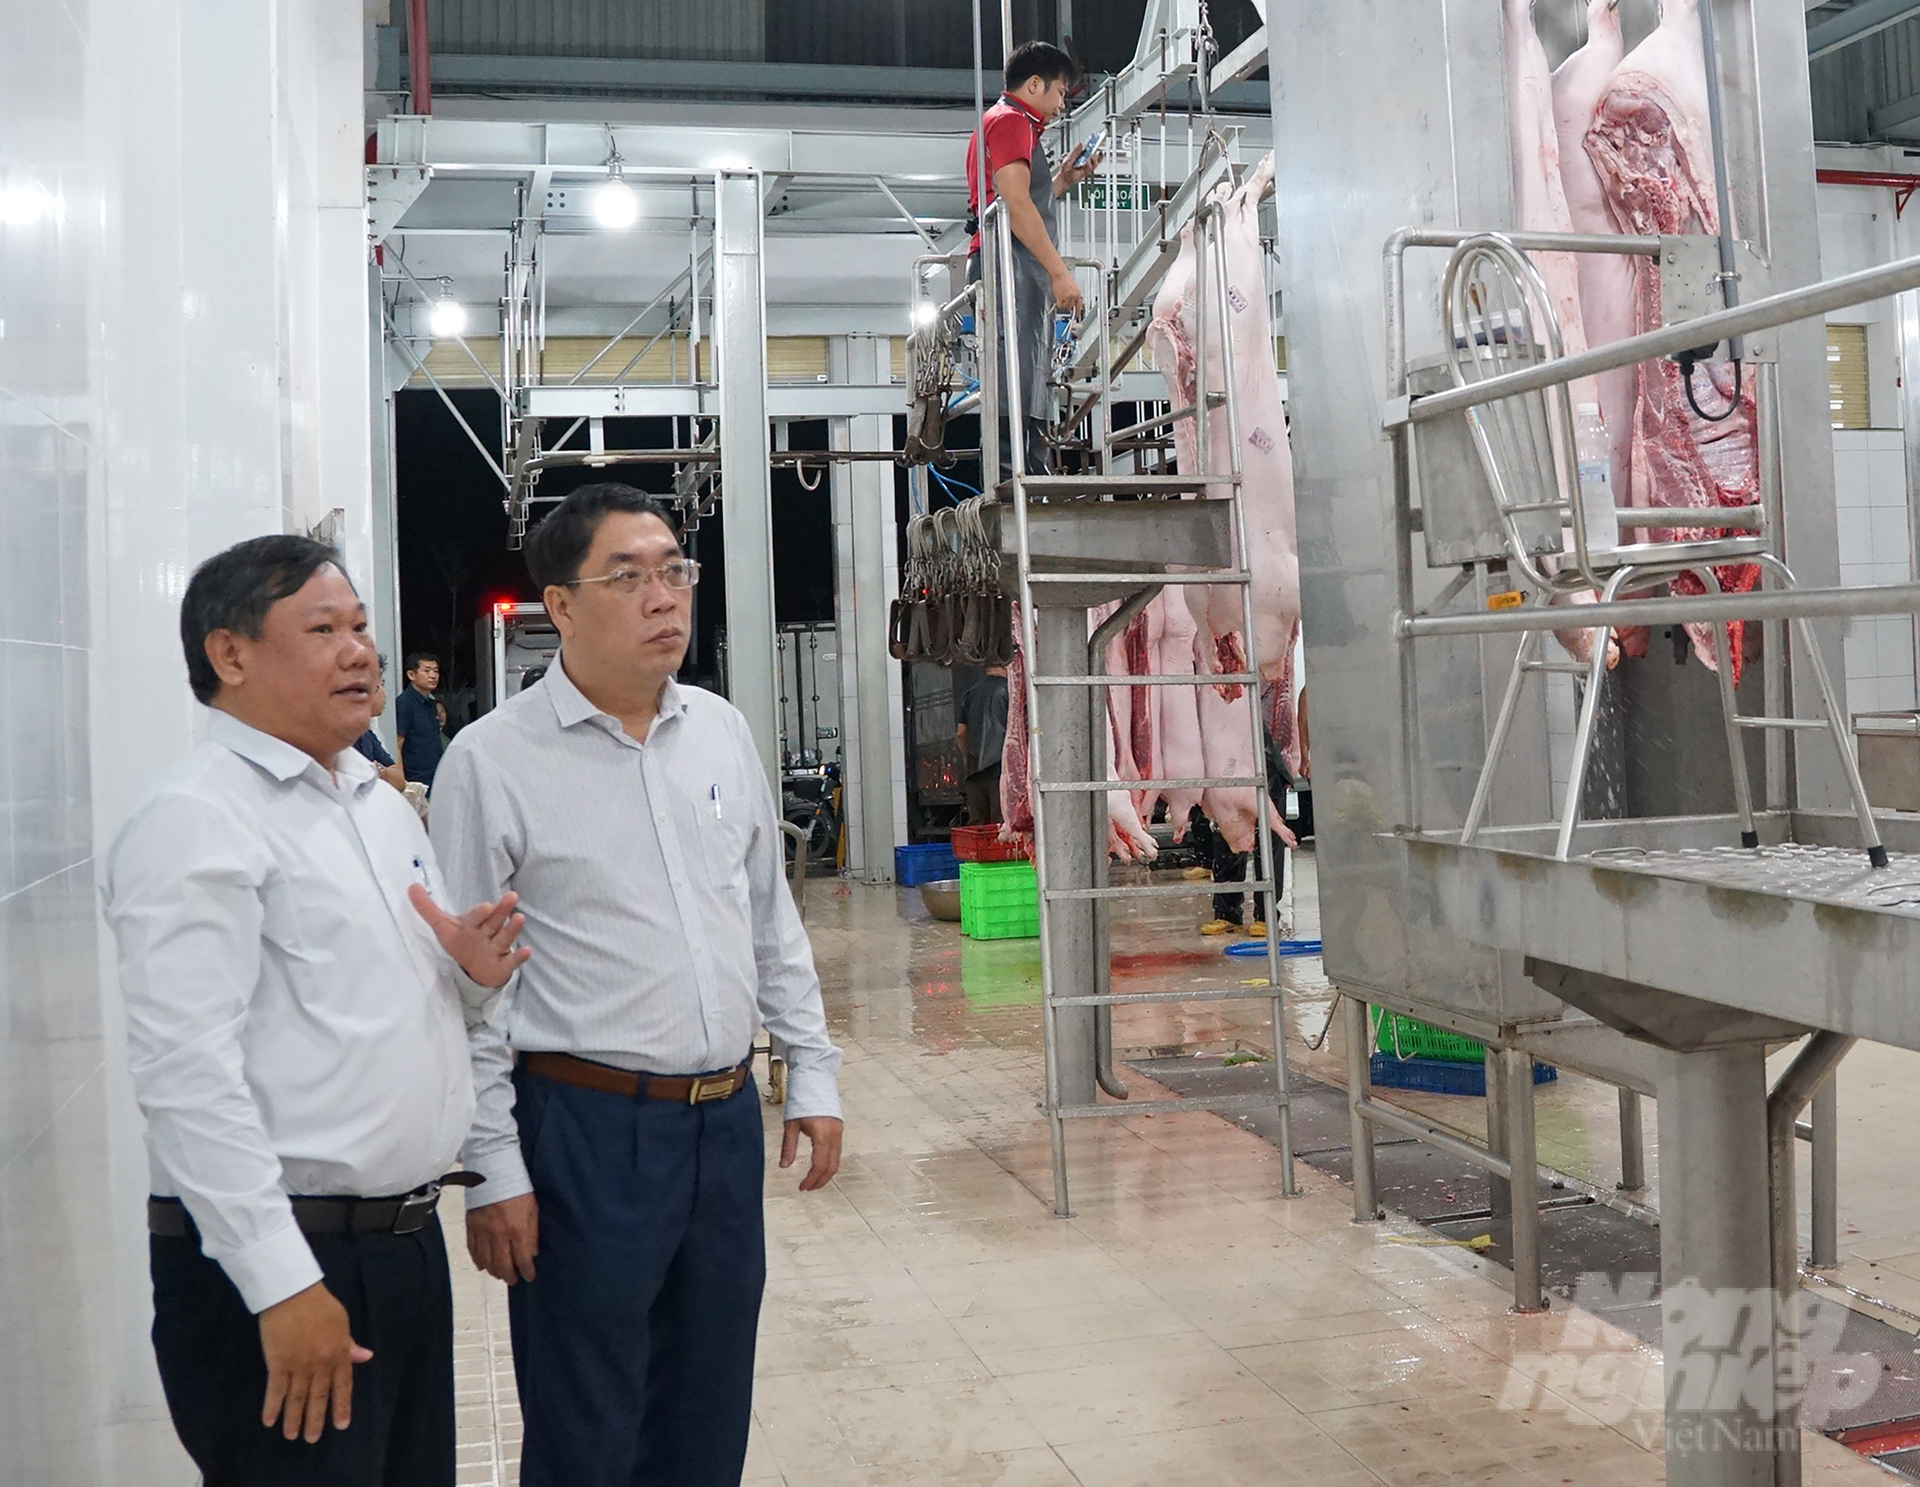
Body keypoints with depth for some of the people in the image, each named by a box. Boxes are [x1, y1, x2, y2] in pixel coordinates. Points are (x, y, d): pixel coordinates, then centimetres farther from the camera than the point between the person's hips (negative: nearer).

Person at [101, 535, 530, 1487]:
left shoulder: (381, 804, 15)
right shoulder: (196, 819, -12)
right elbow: (186, 1072, -21)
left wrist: (470, 974, 0)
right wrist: (283, 1284, -24)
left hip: (407, 1236, 8)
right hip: (276, 1265, -8)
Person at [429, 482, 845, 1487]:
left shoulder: (721, 732, 7)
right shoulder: (492, 761, -10)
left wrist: (813, 1073, 11)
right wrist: (494, 1171, -9)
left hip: (729, 1119, 5)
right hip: (586, 1130, -5)